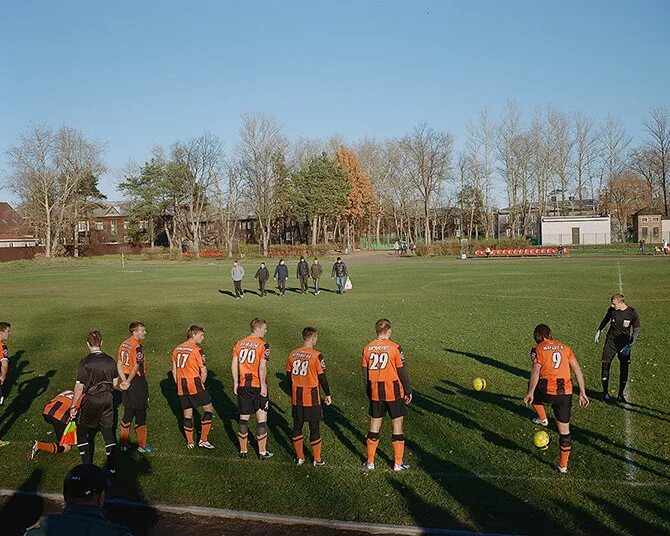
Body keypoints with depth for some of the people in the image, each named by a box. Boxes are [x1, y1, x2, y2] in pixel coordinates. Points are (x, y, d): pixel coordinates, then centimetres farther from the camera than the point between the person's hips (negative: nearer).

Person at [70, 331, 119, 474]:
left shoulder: (85, 363, -15)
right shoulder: (111, 361, -3)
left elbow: (79, 387, -13)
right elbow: (115, 383, 6)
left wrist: (73, 406, -4)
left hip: (90, 400, -4)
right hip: (107, 399, 4)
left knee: (83, 433, 13)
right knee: (109, 432, 13)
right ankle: (111, 467, 17)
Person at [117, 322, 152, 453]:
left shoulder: (123, 345, 8)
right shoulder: (137, 347, -19)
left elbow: (119, 365, 7)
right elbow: (136, 367, -22)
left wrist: (124, 381, 1)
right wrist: (128, 382, -12)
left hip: (127, 384, 8)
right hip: (137, 382, -8)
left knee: (127, 415, 18)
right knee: (140, 417, 3)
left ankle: (124, 444, 25)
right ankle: (142, 446, 11)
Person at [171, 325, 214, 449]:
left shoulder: (176, 349, 10)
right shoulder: (197, 350, -11)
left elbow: (174, 371, 14)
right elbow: (204, 371, -10)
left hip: (181, 388, 7)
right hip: (195, 385, -7)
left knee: (187, 413, 14)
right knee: (208, 409, 6)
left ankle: (190, 442, 22)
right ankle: (203, 440, 4)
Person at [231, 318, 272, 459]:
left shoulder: (239, 343, 5)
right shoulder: (263, 345, -11)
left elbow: (234, 365, 4)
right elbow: (262, 367, -18)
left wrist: (235, 383, 10)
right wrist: (263, 385, -13)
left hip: (243, 386, 5)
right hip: (258, 386, -5)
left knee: (243, 418, 13)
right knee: (261, 419, 6)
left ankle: (243, 451, 21)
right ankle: (262, 452, 12)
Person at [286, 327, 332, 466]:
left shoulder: (293, 354, 1)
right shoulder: (316, 355, -14)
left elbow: (289, 374, 10)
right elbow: (322, 377, -10)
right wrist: (328, 395, 3)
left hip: (296, 397, 5)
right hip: (312, 398, -4)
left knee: (297, 427, 14)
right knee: (314, 428, 6)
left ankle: (299, 457, 23)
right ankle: (317, 459, 16)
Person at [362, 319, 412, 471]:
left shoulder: (367, 348, -1)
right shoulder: (395, 348, -12)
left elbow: (365, 373, 5)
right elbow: (402, 372, -8)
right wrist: (408, 392, 3)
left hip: (375, 394, 3)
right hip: (394, 393, -3)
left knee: (374, 427, 14)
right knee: (397, 427, 9)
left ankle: (370, 462, 22)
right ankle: (398, 463, 15)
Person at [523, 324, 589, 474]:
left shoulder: (538, 349, 1)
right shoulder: (565, 348, 14)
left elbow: (535, 372, -13)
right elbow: (578, 370, 8)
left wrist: (530, 394, -8)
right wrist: (583, 393, 10)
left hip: (547, 392, -3)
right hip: (565, 394, 4)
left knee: (532, 387, 34)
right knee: (564, 431, 16)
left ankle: (542, 419, 36)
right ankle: (563, 465, 24)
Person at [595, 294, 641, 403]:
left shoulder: (632, 313, -11)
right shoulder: (611, 310, -5)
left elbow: (636, 330, -4)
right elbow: (605, 320, 17)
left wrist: (630, 343, -15)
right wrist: (599, 331, 23)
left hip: (624, 344, -1)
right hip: (611, 342, 2)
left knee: (624, 369, 2)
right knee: (605, 365, -2)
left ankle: (621, 395, 16)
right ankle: (605, 393, 13)